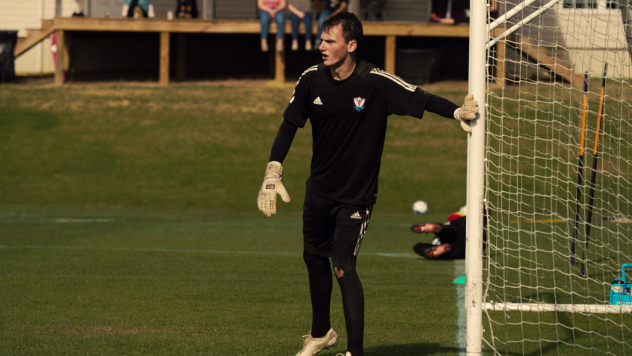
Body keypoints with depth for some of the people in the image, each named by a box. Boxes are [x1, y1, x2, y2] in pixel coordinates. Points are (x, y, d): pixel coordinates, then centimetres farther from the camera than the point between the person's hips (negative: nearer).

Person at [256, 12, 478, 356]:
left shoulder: (377, 83, -19)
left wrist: (458, 111, -37)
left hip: (356, 195, -5)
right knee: (314, 258, 18)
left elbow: (420, 99, -19)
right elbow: (289, 125, 1)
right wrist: (273, 171, -8)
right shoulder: (312, 79, -7)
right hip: (319, 189, 5)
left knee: (343, 267, -15)